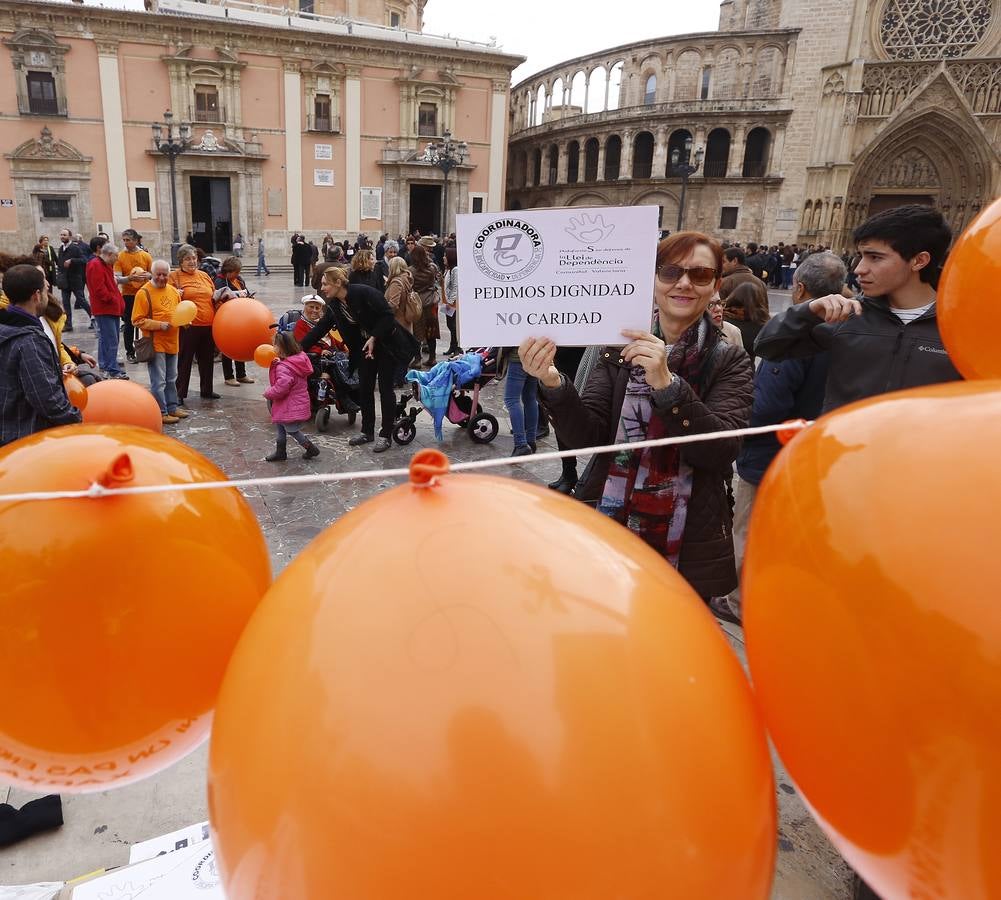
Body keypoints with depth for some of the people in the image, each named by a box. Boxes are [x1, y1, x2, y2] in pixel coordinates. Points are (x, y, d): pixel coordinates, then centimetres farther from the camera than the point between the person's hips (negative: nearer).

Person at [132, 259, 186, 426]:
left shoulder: (173, 290, 10)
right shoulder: (144, 292, -10)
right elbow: (137, 320, -12)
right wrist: (159, 325, -20)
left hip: (172, 343, 7)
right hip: (155, 344, -7)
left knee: (171, 379, 17)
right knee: (158, 381, -3)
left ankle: (172, 407, 29)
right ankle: (161, 412, 4)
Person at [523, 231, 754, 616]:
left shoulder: (729, 362, -3)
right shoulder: (618, 349, 1)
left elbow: (720, 452, -17)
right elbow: (584, 436, -8)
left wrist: (666, 383, -30)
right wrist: (553, 383, -27)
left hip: (690, 546, -1)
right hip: (607, 531, 2)